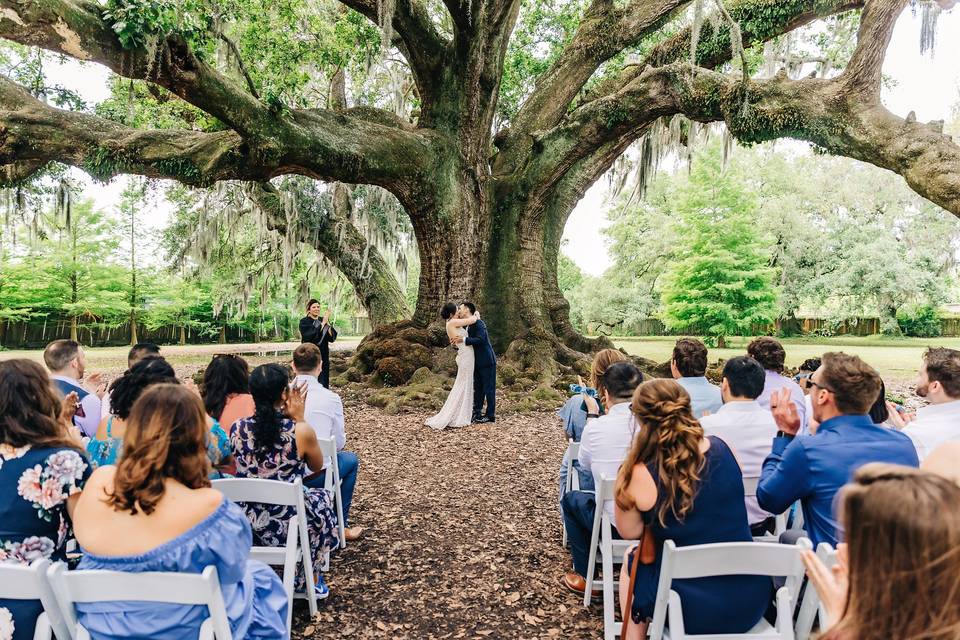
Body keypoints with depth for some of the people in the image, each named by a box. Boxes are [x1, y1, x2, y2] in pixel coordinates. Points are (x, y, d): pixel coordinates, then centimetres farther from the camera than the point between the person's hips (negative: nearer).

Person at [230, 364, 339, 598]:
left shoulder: (237, 428, -9)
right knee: (321, 497, 28)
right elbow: (317, 466, 1)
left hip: (247, 526, 4)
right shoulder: (301, 431, -20)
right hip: (288, 526, -4)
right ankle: (310, 579, 39)